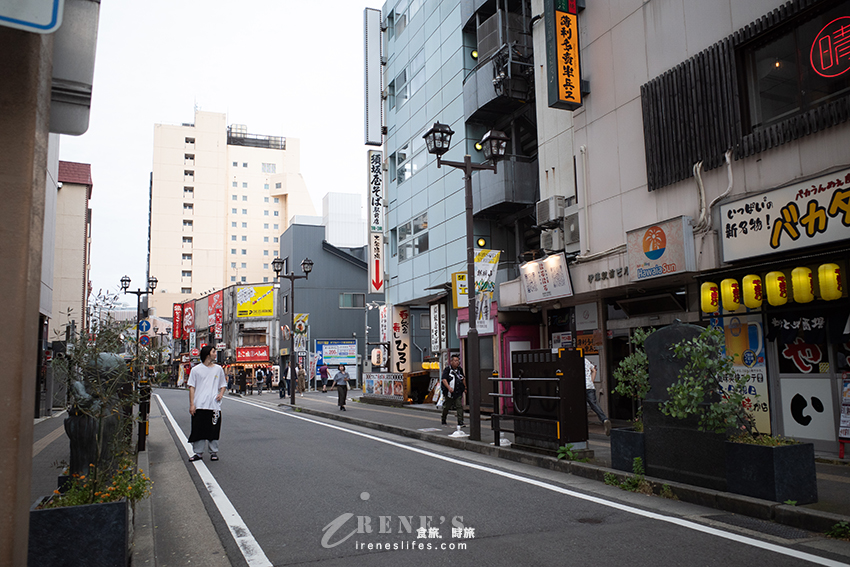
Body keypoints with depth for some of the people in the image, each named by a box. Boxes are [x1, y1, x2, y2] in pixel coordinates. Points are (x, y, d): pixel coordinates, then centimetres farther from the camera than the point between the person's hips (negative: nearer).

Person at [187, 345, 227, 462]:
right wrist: (191, 404, -5)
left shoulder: (218, 369, 10)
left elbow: (223, 385, 19)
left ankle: (214, 452, 17)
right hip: (199, 405, -2)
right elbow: (192, 387, 2)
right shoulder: (196, 369, 3)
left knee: (214, 430, 4)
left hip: (214, 405, 2)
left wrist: (221, 393, -2)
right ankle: (198, 452, 15)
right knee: (198, 429, 2)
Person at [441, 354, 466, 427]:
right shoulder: (447, 369, -9)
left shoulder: (460, 369, 9)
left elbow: (463, 379, 25)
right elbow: (444, 379, -20)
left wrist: (465, 387, 30)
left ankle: (460, 422, -11)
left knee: (460, 406, -10)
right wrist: (449, 387, -33)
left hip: (458, 393, 3)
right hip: (449, 393, -3)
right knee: (446, 407, 10)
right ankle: (443, 420, 31)